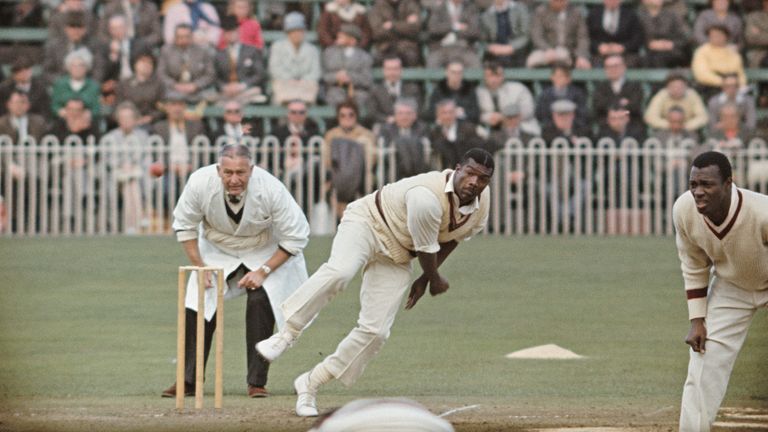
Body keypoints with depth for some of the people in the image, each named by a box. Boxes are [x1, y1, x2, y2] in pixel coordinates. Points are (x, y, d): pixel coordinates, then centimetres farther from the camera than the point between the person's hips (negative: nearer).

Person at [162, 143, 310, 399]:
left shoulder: (271, 190, -33)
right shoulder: (200, 183, -29)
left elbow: (296, 236, -21)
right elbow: (184, 225, -10)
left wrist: (264, 271, -23)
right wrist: (199, 267, -13)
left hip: (264, 252, -2)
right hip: (217, 249, 2)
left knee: (261, 301, -21)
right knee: (198, 304, -11)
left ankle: (257, 382, -12)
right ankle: (188, 380, 2)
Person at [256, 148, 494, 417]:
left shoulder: (482, 203, -9)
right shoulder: (427, 196, -34)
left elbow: (451, 238, 9)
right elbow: (426, 249, -20)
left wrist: (425, 280, 8)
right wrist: (436, 281, -2)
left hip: (396, 258, 7)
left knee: (375, 330, -6)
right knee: (340, 271, -40)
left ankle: (311, 384, 7)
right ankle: (287, 334, -28)